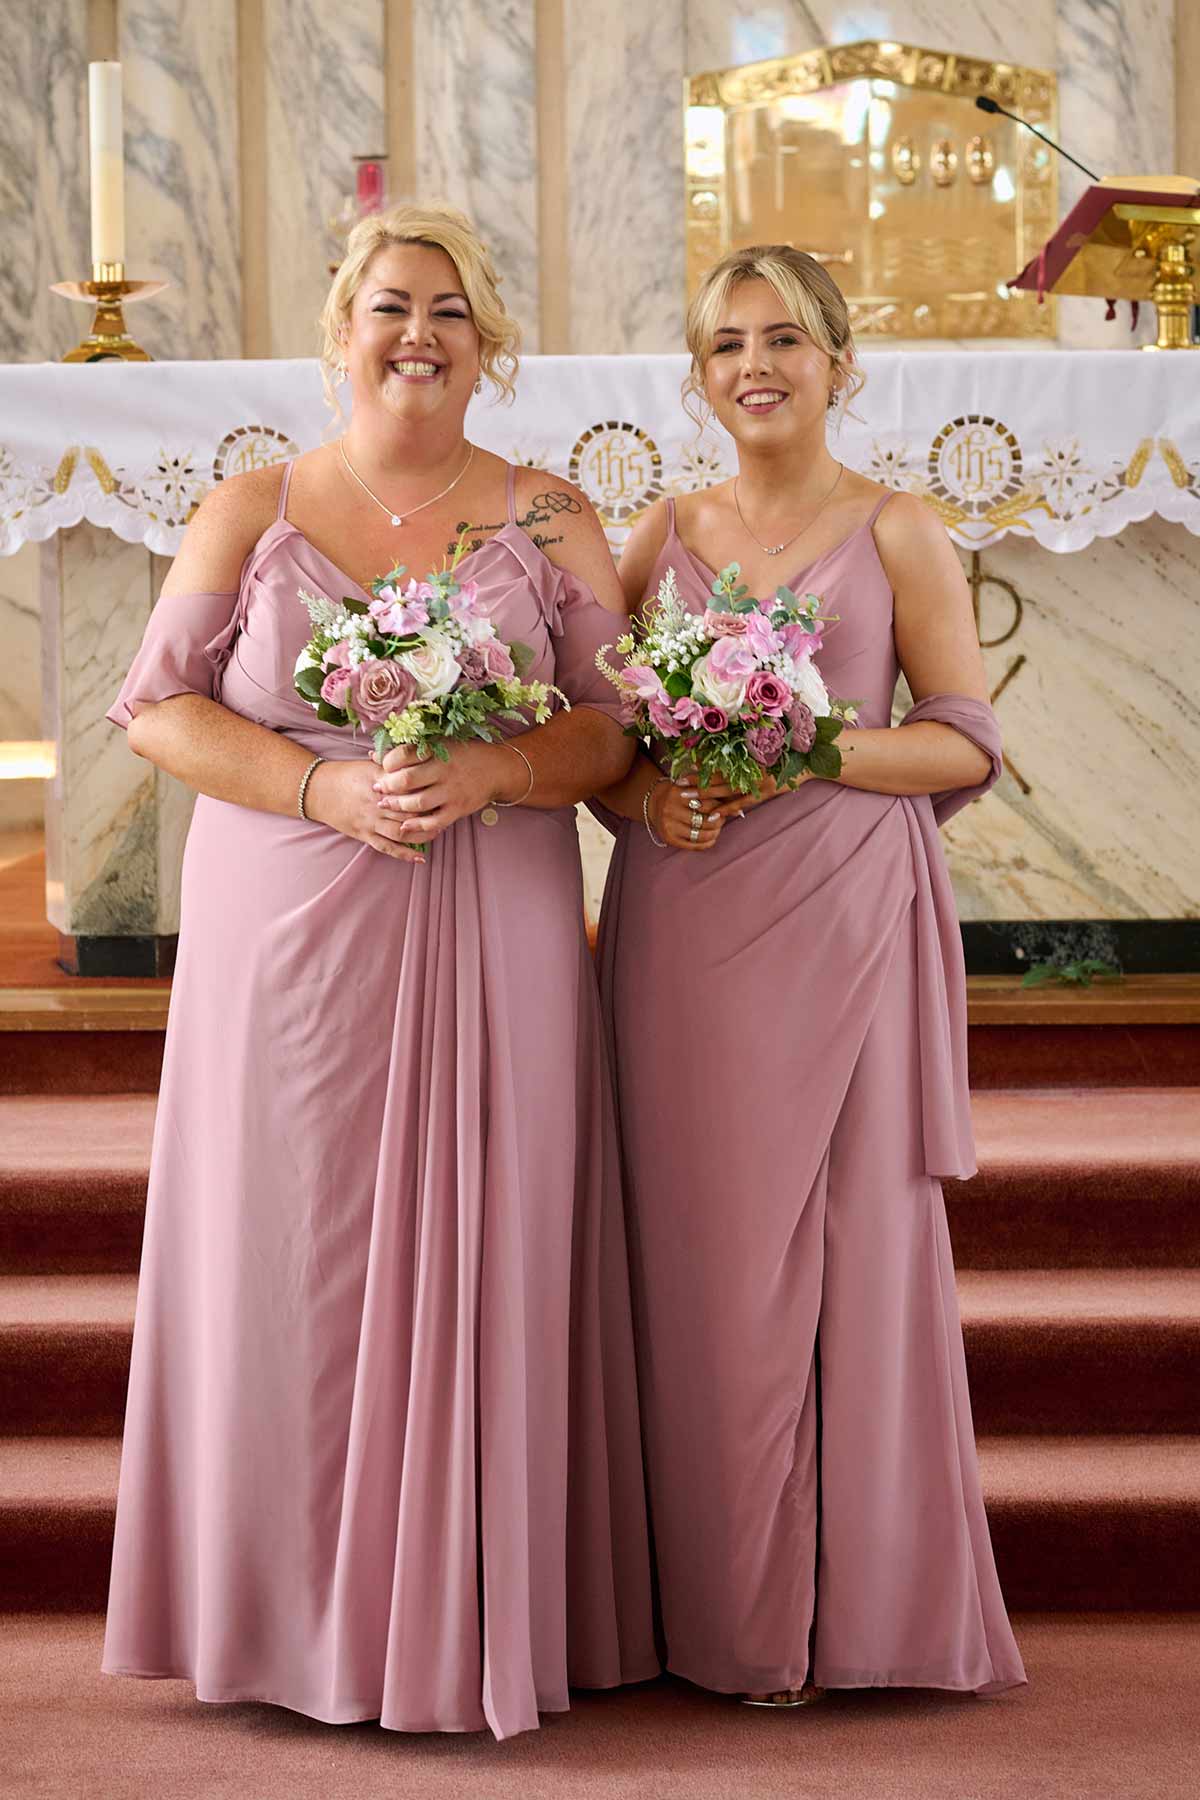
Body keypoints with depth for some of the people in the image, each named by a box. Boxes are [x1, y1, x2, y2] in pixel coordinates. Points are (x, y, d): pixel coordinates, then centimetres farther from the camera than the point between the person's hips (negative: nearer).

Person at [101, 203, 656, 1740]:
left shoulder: (549, 522, 9)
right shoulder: (251, 512, 7)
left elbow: (617, 725, 5)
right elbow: (157, 707, 2)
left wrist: (489, 772, -15)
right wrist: (326, 786, -13)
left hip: (489, 945, 1)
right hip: (287, 937, 0)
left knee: (475, 1256, 0)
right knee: (290, 1252, -1)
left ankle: (471, 1612, 10)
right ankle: (294, 1612, 11)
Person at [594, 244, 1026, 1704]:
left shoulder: (897, 533, 4)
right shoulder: (664, 533, 13)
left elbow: (966, 744, -1)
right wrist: (644, 793, -7)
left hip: (842, 917, -3)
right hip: (685, 917, 3)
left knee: (849, 1242, -2)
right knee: (698, 1250, 1)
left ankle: (852, 1607, 9)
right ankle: (723, 1605, 11)